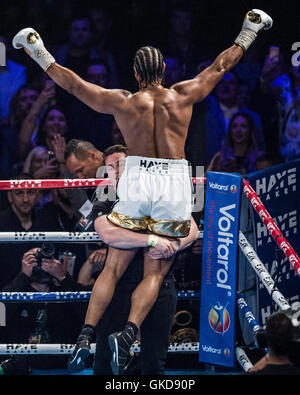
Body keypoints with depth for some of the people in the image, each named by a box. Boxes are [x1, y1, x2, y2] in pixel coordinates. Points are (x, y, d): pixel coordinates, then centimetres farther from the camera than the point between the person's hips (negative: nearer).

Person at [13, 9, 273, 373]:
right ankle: (129, 333, -19)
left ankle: (86, 333, -3)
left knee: (114, 266, 10)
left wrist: (40, 55, 16)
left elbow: (73, 84, 5)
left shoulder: (123, 102, -1)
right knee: (154, 273, 3)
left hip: (135, 182, 0)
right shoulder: (182, 96, 1)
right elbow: (220, 66, 13)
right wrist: (248, 34, 27)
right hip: (174, 186, 0)